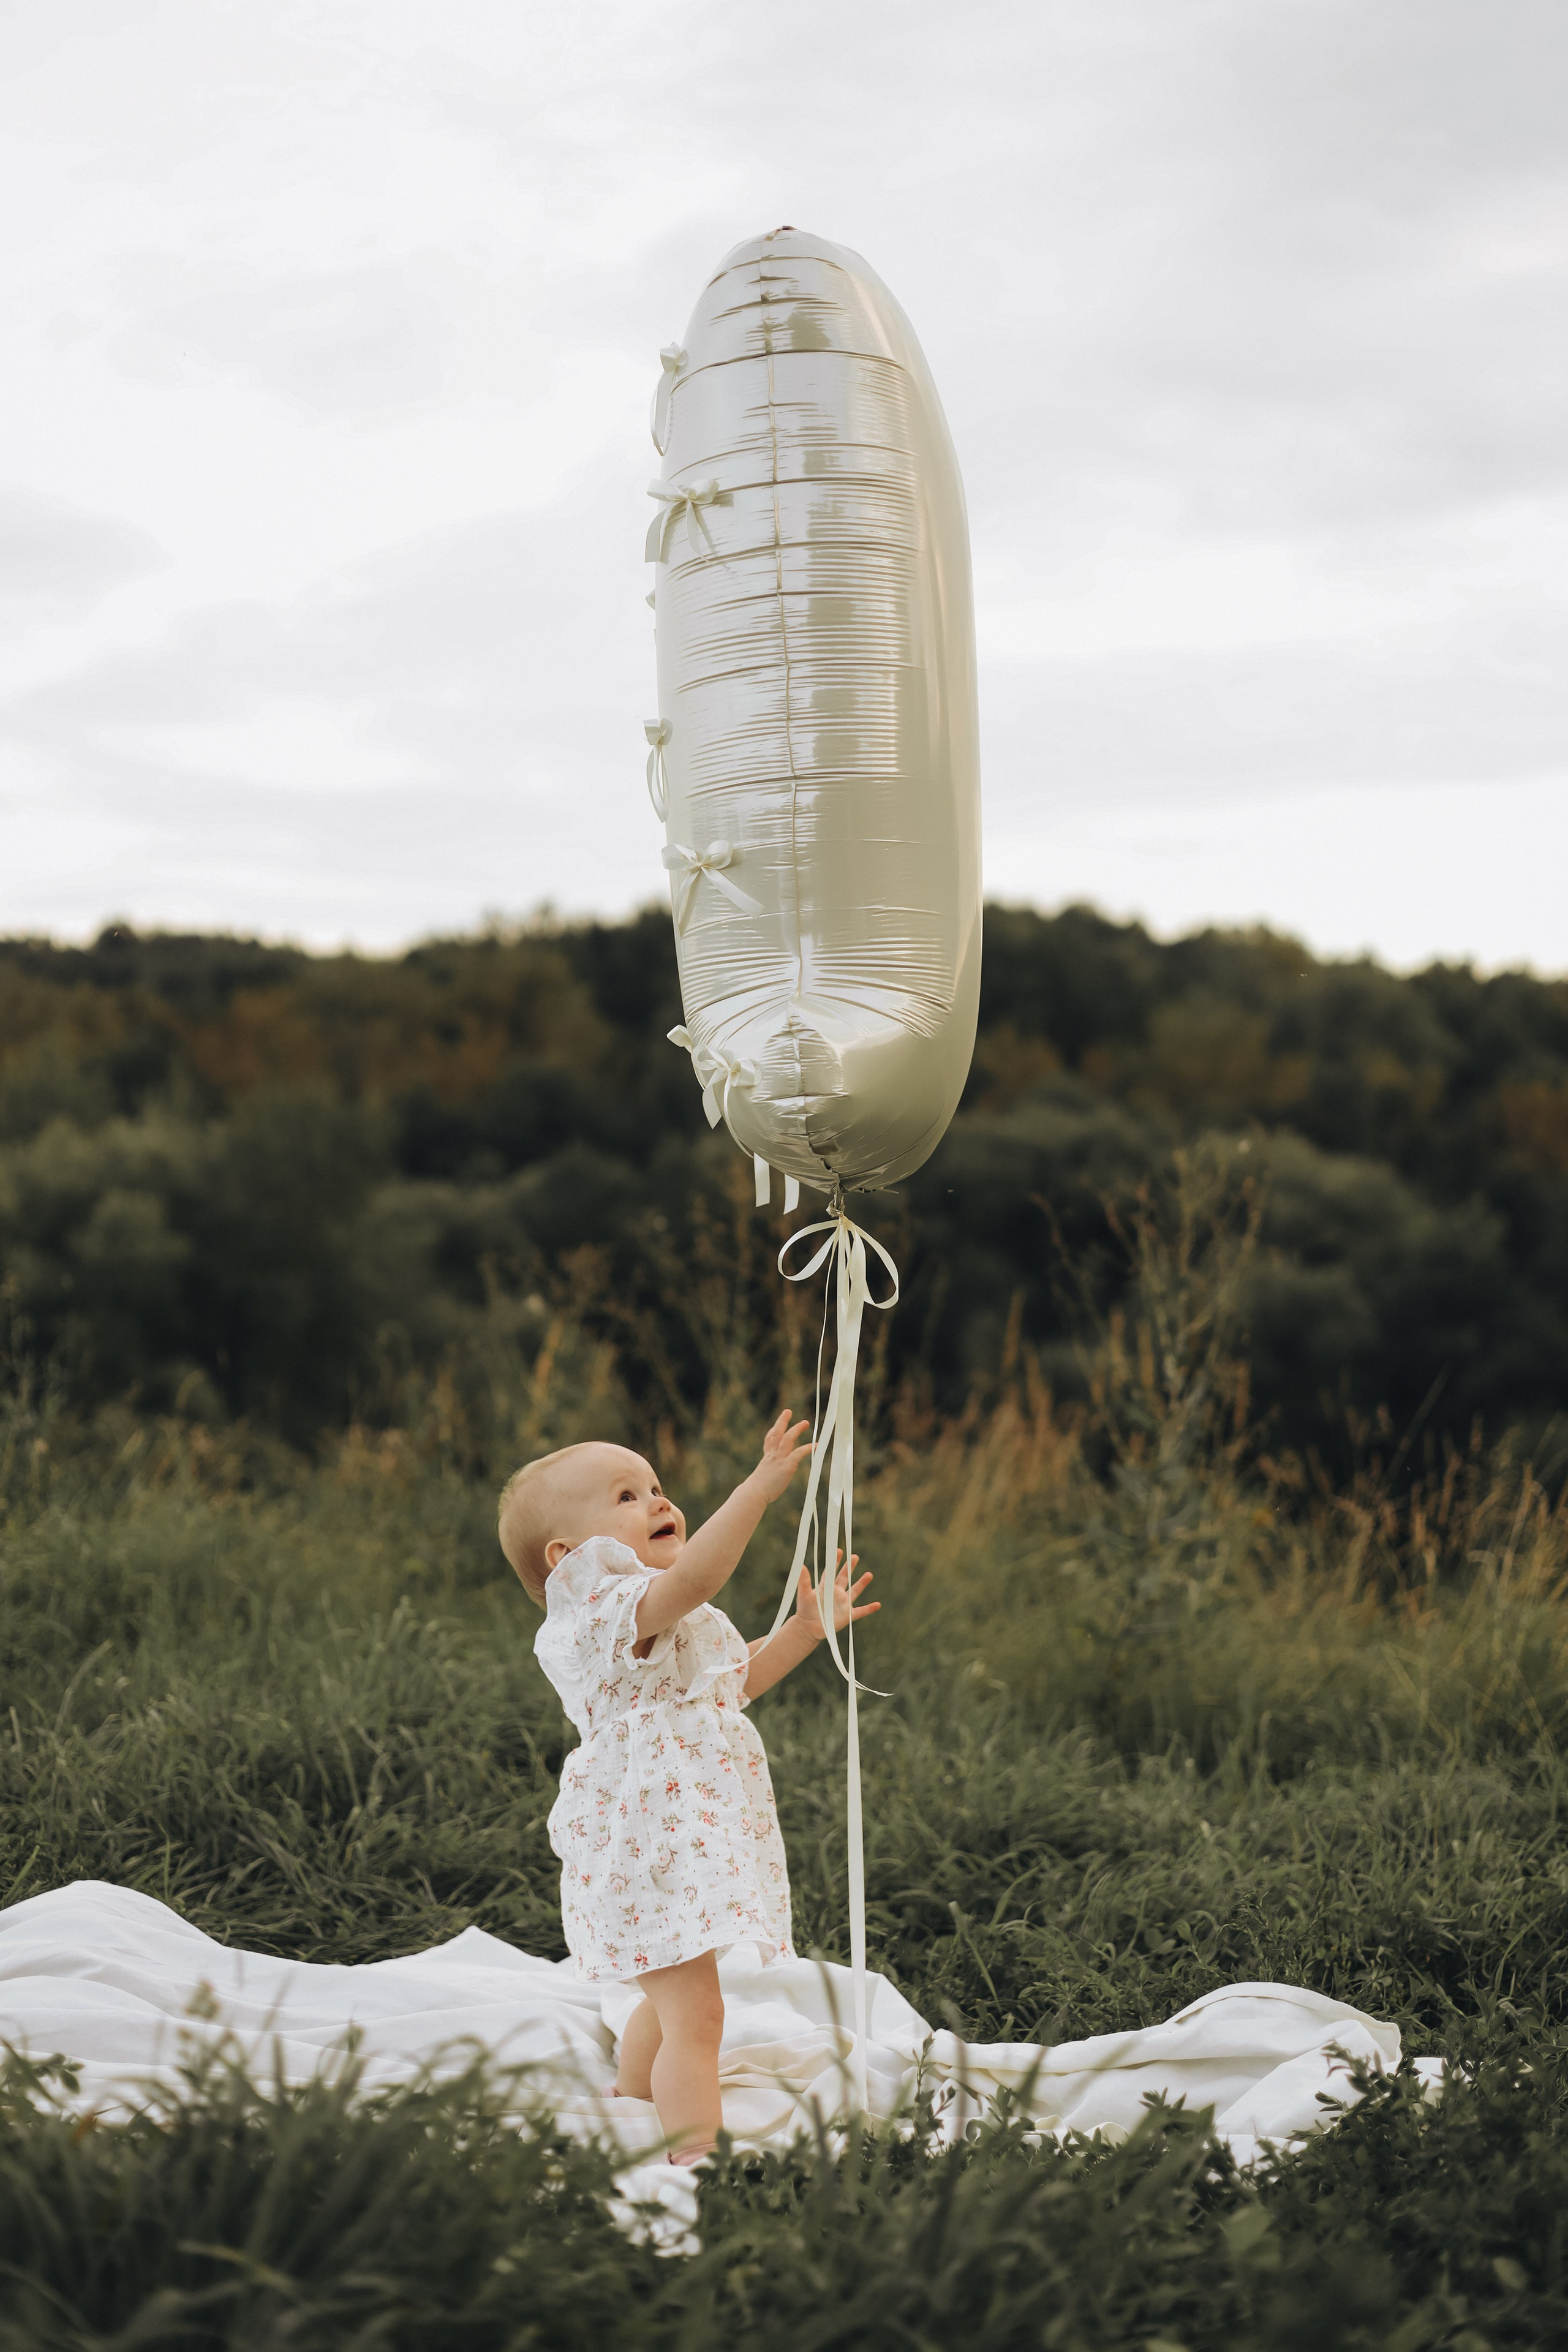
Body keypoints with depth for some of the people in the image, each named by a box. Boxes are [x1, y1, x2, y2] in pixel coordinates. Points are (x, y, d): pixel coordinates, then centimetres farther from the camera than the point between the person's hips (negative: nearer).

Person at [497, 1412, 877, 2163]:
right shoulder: (610, 1608, -18)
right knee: (694, 2015, -17)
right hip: (648, 1843, -11)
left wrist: (806, 1629, 24)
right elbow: (694, 1577, -39)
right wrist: (759, 1488, -41)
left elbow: (737, 1679, 33)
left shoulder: (675, 1622, 16)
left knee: (670, 2003, 29)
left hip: (690, 1839, 11)